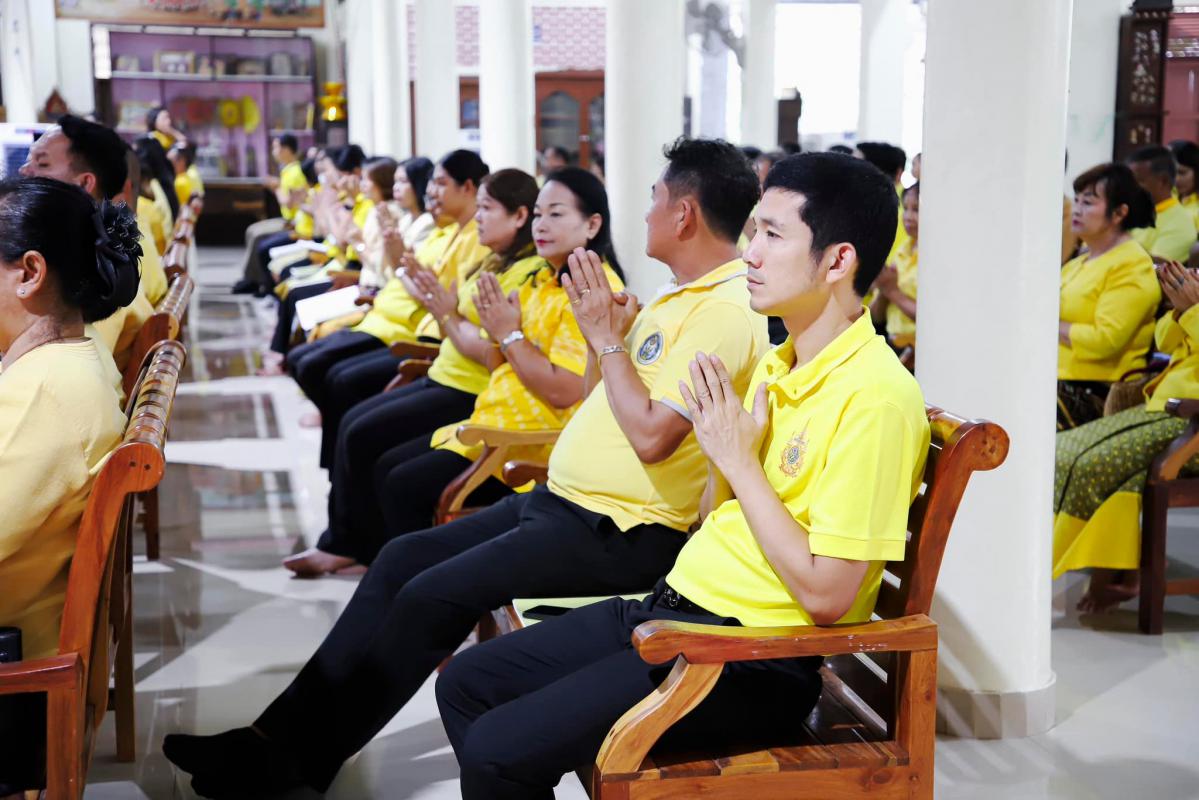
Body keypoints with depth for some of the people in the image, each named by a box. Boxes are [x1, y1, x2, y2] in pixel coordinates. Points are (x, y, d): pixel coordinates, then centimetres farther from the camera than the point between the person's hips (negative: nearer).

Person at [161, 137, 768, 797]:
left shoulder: (727, 311, -17)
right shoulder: (679, 294, 16)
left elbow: (651, 435, -26)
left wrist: (607, 338, -16)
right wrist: (604, 337, 3)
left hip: (618, 533, -10)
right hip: (563, 498, 10)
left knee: (433, 595, -17)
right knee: (402, 559, 5)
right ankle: (284, 729, 9)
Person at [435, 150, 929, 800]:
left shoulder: (876, 396, -19)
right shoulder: (778, 366, 10)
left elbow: (825, 595, -22)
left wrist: (740, 461, -16)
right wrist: (721, 451, -5)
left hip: (753, 665, -9)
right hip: (675, 602, 9)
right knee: (465, 684, 9)